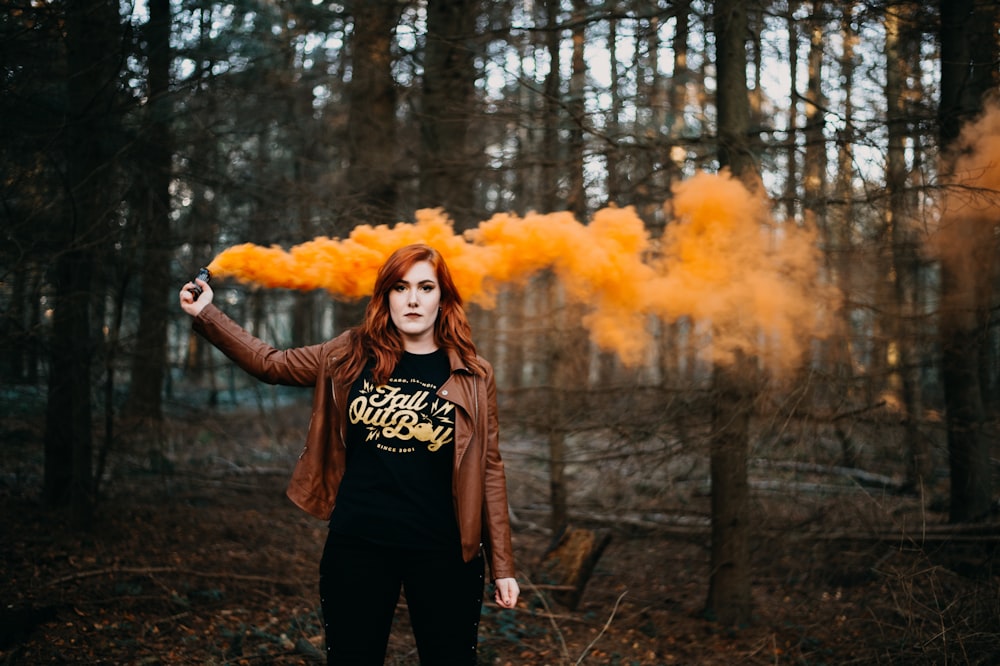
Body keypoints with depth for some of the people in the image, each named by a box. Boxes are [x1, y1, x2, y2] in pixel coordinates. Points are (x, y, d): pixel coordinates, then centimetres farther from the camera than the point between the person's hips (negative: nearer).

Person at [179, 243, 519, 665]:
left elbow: (488, 470, 1)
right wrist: (206, 314, 2)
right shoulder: (352, 355, 4)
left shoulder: (473, 376, -1)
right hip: (357, 545, 1)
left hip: (442, 552, -1)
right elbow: (271, 364, 10)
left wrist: (502, 566, 0)